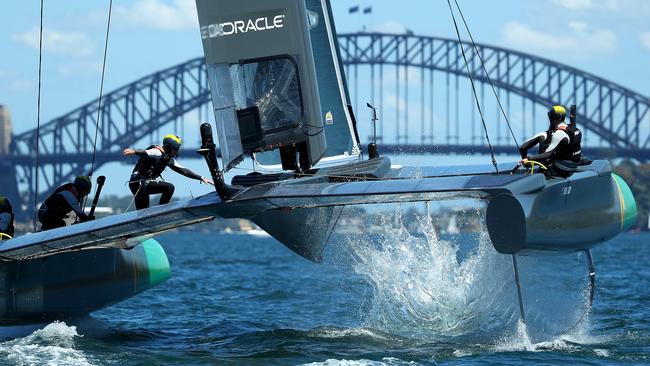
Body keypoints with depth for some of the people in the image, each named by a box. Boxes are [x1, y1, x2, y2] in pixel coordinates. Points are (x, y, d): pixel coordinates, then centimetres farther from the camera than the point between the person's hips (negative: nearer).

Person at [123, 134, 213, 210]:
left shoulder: (169, 159, 15)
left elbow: (183, 170, 19)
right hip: (139, 182, -10)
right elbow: (146, 152, -33)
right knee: (169, 187, -18)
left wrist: (201, 178, 17)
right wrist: (134, 152, -55)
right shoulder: (158, 152, -13)